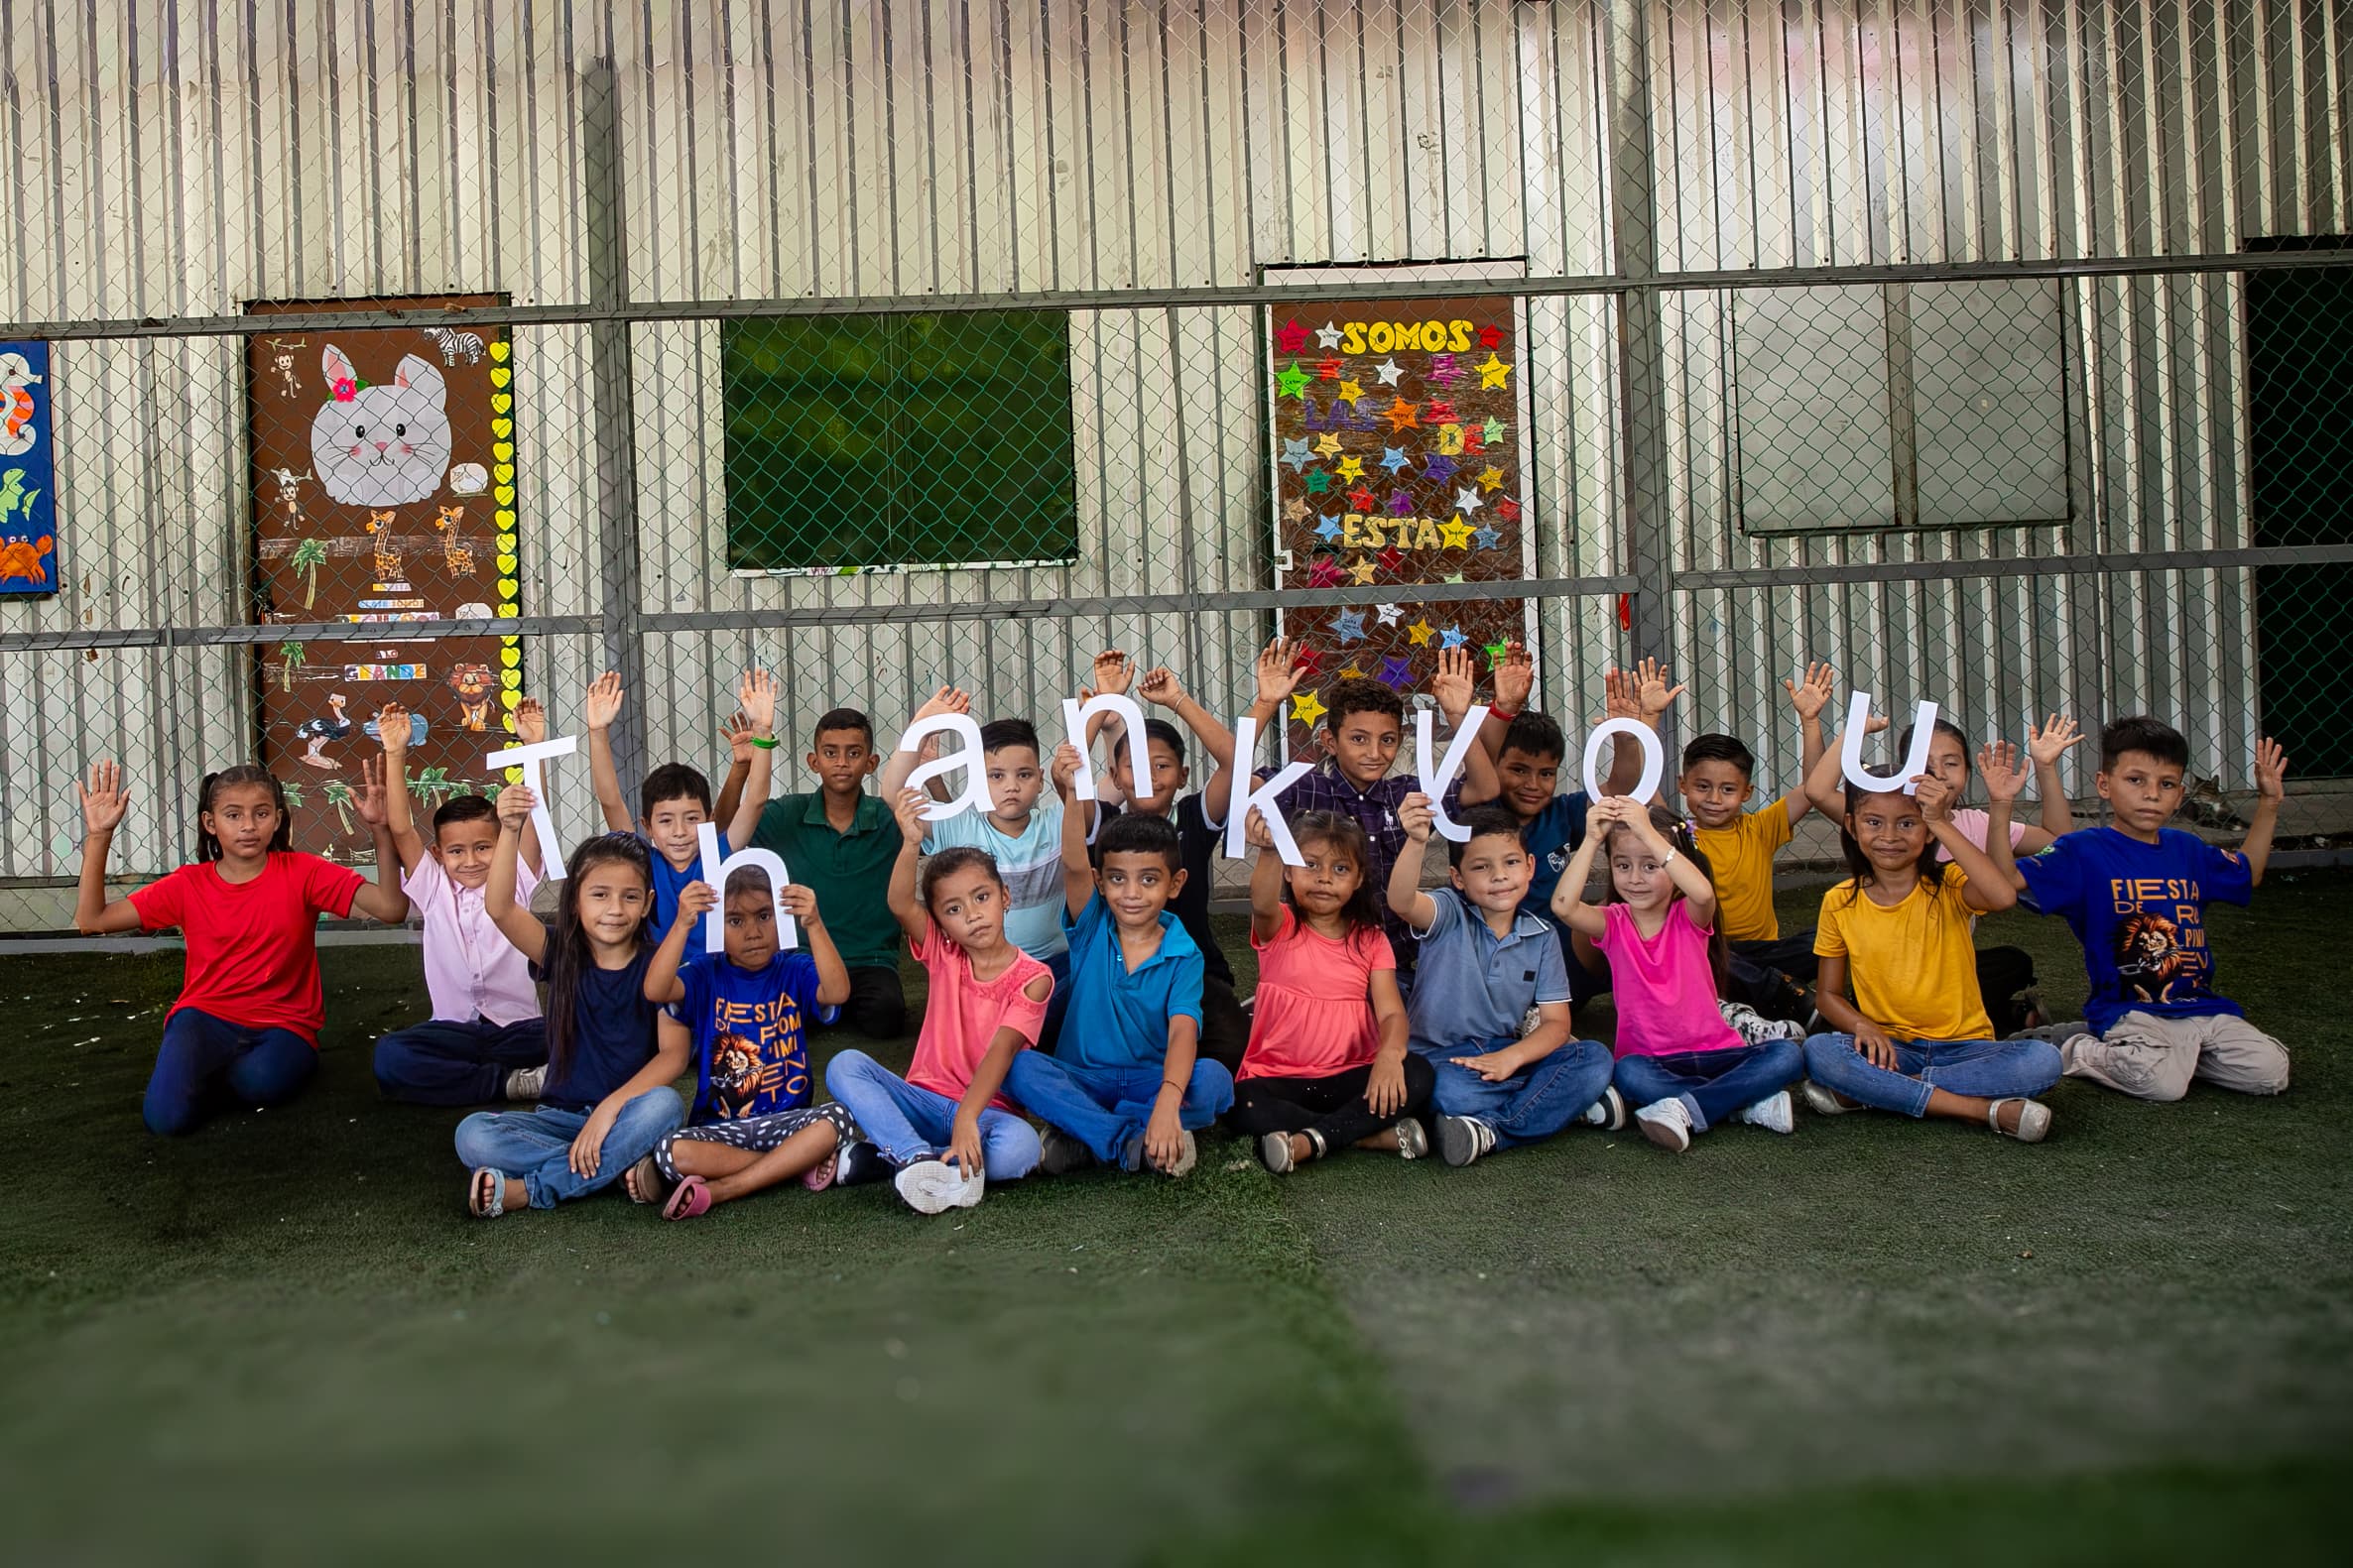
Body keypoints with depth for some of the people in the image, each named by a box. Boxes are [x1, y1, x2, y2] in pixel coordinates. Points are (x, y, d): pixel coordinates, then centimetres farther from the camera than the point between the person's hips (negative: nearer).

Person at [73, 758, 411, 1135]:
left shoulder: (303, 873, -3)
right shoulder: (188, 885, 4)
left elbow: (392, 908, -15)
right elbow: (92, 919, -1)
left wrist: (380, 829, -26)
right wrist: (99, 836, -9)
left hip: (283, 1024, -1)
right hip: (207, 1018, 1)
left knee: (260, 1080, -36)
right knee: (166, 1115, -28)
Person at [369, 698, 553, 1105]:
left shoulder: (514, 882, 5)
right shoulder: (433, 889, 7)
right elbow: (400, 830, -3)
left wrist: (533, 746, -15)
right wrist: (395, 755, -11)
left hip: (519, 1029, -1)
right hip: (455, 1032, 1)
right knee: (390, 1057, -31)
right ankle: (514, 1082, -26)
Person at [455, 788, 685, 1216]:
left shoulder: (657, 966, -2)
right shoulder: (561, 955, 2)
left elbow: (674, 1053, -12)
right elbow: (500, 909, -16)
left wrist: (611, 1107, -24)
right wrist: (511, 831, -29)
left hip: (628, 1113, -1)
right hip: (561, 1115, 1)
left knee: (664, 1104, -35)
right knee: (473, 1136, -24)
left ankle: (525, 1189, -24)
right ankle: (624, 1167, -22)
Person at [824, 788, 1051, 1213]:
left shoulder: (1032, 978, -6)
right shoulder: (943, 956, 5)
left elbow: (1002, 1049, -20)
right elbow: (901, 906, -15)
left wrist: (967, 1119, -35)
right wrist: (911, 843, -33)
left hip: (987, 1108, -3)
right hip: (924, 1099, 3)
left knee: (1020, 1146, -36)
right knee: (845, 1065, -21)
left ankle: (889, 1155, -25)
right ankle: (920, 1157, -37)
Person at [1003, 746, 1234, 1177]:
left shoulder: (1183, 955, -5)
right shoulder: (1092, 928, -1)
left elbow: (1183, 1032, -20)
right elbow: (1074, 866, -20)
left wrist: (1168, 1101, -39)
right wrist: (1071, 793, -38)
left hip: (1152, 1078, -1)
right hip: (1081, 1078, 1)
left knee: (1214, 1080, -30)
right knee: (1018, 1066, -28)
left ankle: (1082, 1133, -23)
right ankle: (1134, 1140, -27)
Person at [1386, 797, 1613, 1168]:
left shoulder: (1541, 935, 6)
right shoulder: (1449, 915, -5)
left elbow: (1556, 1022, 1)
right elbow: (1401, 902, -29)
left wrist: (1511, 1057, -18)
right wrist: (1416, 842, -47)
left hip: (1505, 1056, 5)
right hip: (1440, 1057, -5)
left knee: (1595, 1058, -19)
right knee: (1451, 1091, -39)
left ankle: (1489, 1131, -23)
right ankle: (1566, 1102, -18)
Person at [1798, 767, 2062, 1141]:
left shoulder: (1948, 886, -3)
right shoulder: (1840, 903, 2)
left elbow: (2003, 896, -27)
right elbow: (1827, 993, 7)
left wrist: (1942, 823, -26)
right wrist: (1863, 1026, -15)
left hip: (1964, 1046, 0)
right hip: (1890, 1049, 0)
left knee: (2043, 1060, -29)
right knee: (1817, 1051, -30)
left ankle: (1866, 1091, -25)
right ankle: (1990, 1109, -26)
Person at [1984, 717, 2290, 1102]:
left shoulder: (2188, 850, 12)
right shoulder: (2084, 851, -7)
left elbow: (2248, 874, 32)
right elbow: (2009, 878, -19)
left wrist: (2268, 804, 24)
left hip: (2201, 1006, 6)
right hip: (2128, 1011, -6)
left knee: (2271, 1074, -10)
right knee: (2163, 1083, -29)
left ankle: (2181, 1052, 14)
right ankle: (2079, 1053, 0)